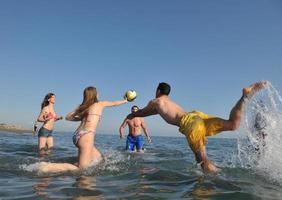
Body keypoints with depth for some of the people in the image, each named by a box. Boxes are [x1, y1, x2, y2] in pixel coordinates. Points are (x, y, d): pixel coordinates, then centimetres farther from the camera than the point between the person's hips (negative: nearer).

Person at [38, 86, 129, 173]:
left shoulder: (82, 106, 19)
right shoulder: (100, 104, 6)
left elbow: (68, 117, 21)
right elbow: (114, 103, 23)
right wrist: (125, 100, 41)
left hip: (77, 136, 8)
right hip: (86, 136, -8)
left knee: (98, 158, 20)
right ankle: (49, 167, -17)